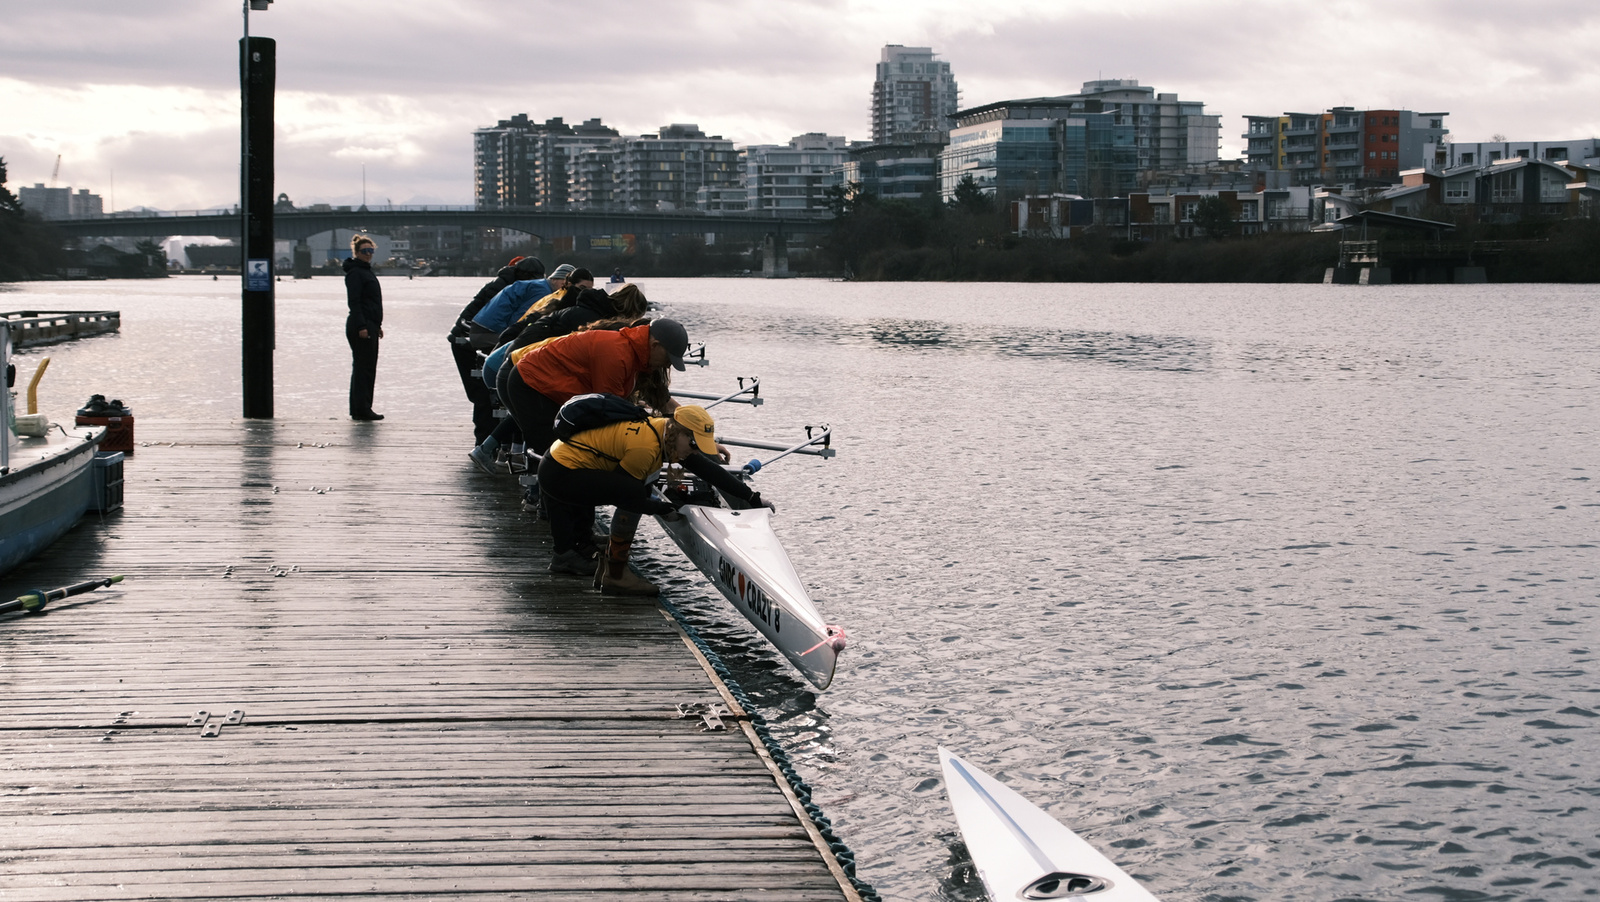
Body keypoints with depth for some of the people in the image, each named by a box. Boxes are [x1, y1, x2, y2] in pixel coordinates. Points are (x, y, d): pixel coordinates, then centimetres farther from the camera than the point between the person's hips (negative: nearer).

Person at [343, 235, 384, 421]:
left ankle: (358, 410, 16)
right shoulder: (355, 273, -11)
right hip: (360, 327, -10)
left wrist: (377, 325, 23)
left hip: (369, 326, 10)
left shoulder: (367, 271, 19)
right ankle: (362, 410, -7)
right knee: (364, 367, -9)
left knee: (366, 368, 12)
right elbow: (354, 301, -18)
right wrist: (361, 326, -24)